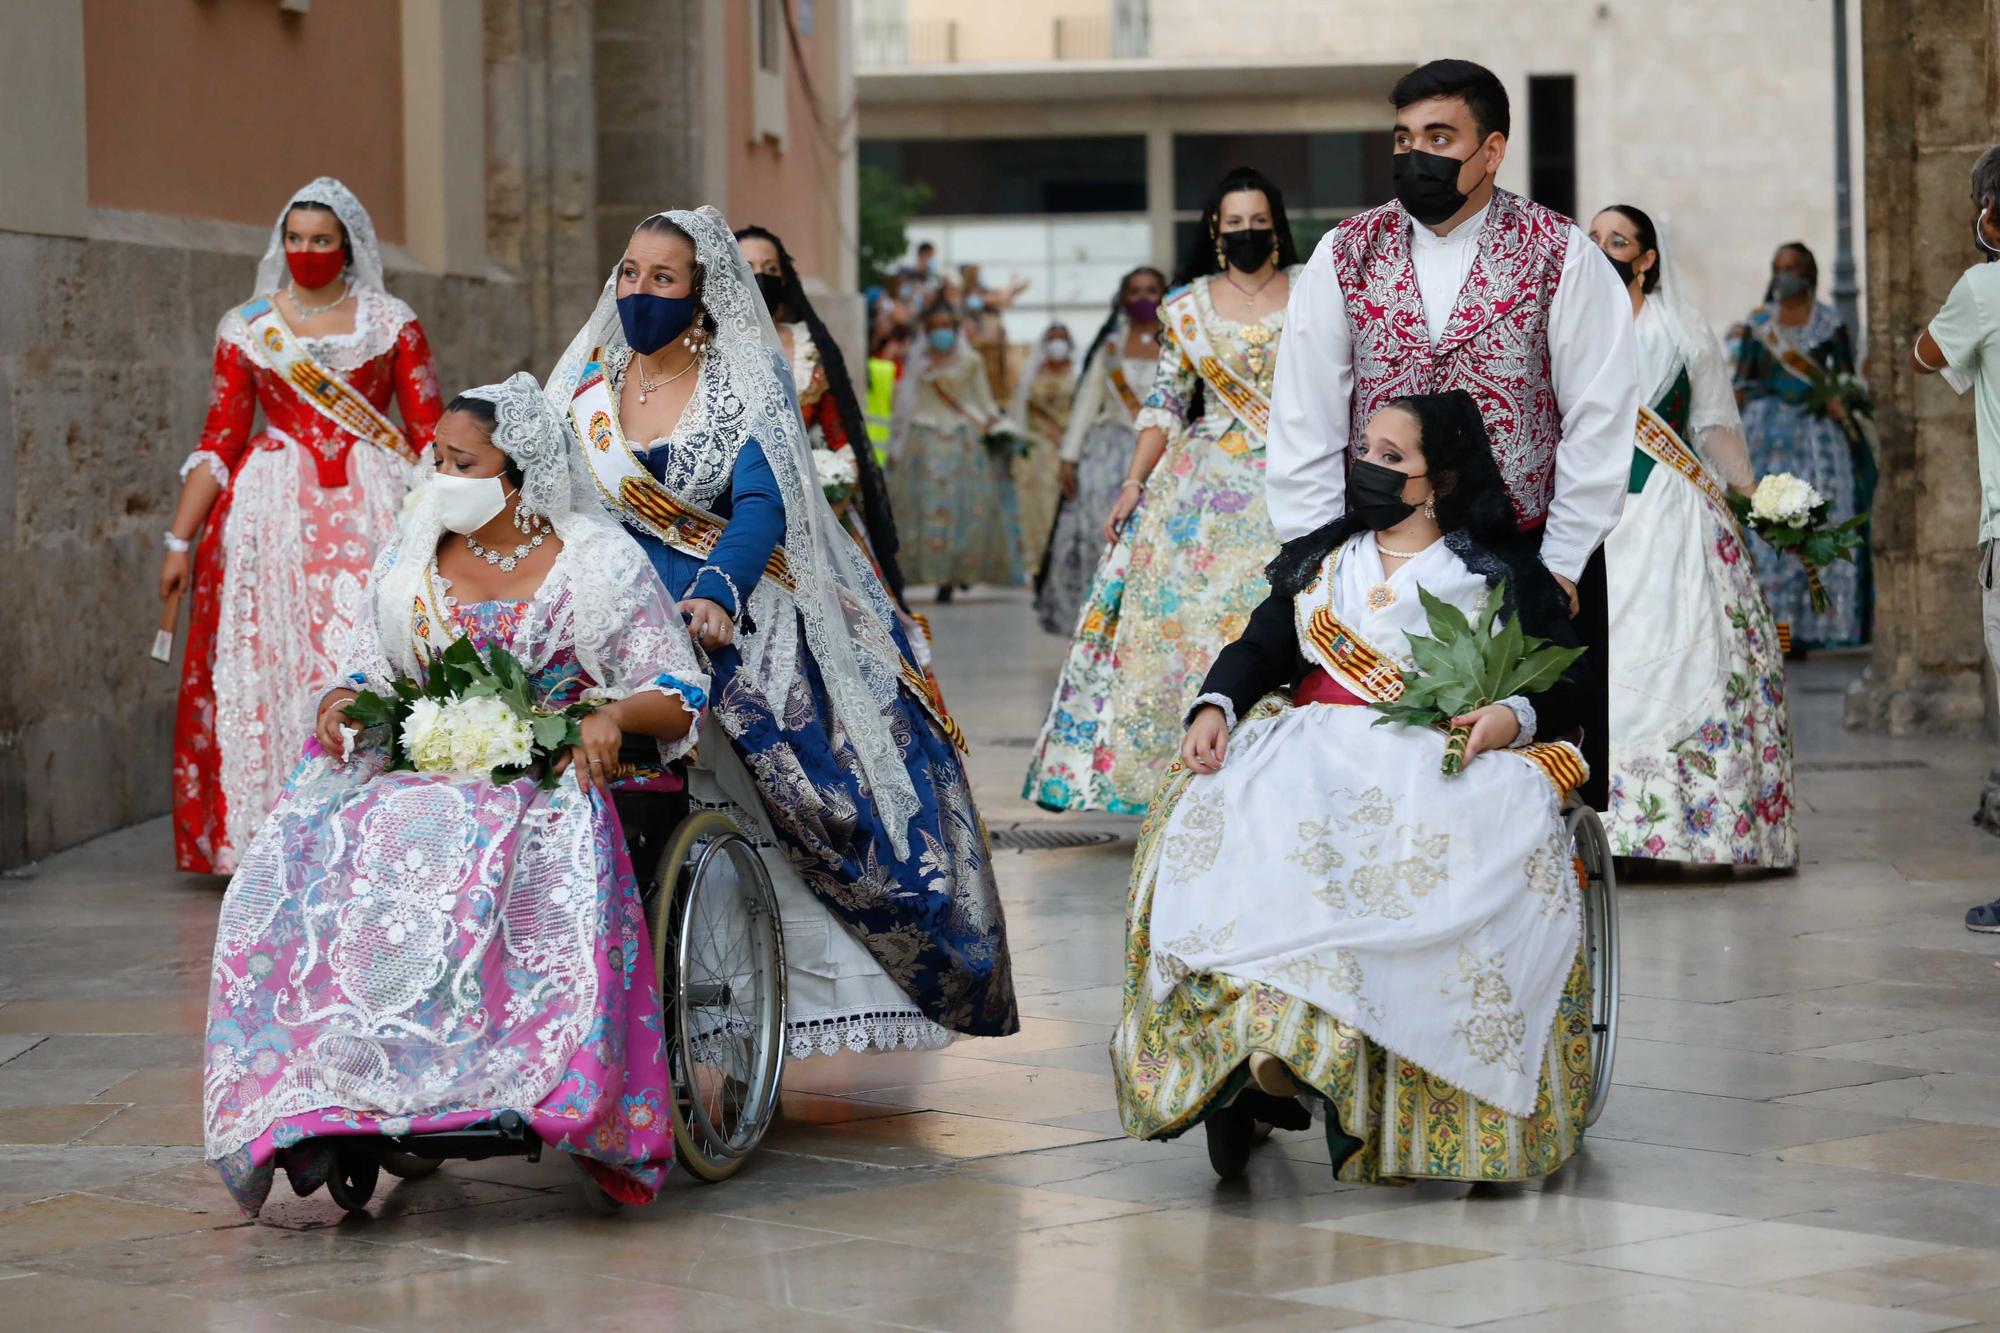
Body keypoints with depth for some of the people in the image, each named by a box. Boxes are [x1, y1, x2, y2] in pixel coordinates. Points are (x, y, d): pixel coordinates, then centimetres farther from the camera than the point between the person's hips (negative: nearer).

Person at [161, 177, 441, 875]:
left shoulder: (391, 322, 7)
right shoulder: (246, 327, 10)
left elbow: (428, 434, 6)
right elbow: (219, 442, 10)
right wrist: (180, 540, 6)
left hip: (372, 510, -1)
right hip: (272, 515, 1)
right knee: (268, 660, -5)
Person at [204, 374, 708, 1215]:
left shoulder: (599, 566, 5)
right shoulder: (413, 555, 17)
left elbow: (679, 697, 5)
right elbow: (368, 669, 21)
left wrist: (615, 714, -16)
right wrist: (342, 703, -3)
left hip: (548, 776, -4)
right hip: (416, 771, 4)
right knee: (303, 864, -28)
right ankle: (300, 1111, -29)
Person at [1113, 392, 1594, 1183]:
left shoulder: (1503, 574, 17)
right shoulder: (1318, 557, 28)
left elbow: (1569, 684, 9)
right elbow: (1259, 649, 18)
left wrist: (1515, 717, -13)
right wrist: (1214, 708, -3)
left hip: (1446, 759, -2)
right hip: (1314, 745, 3)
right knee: (1229, 814, -32)